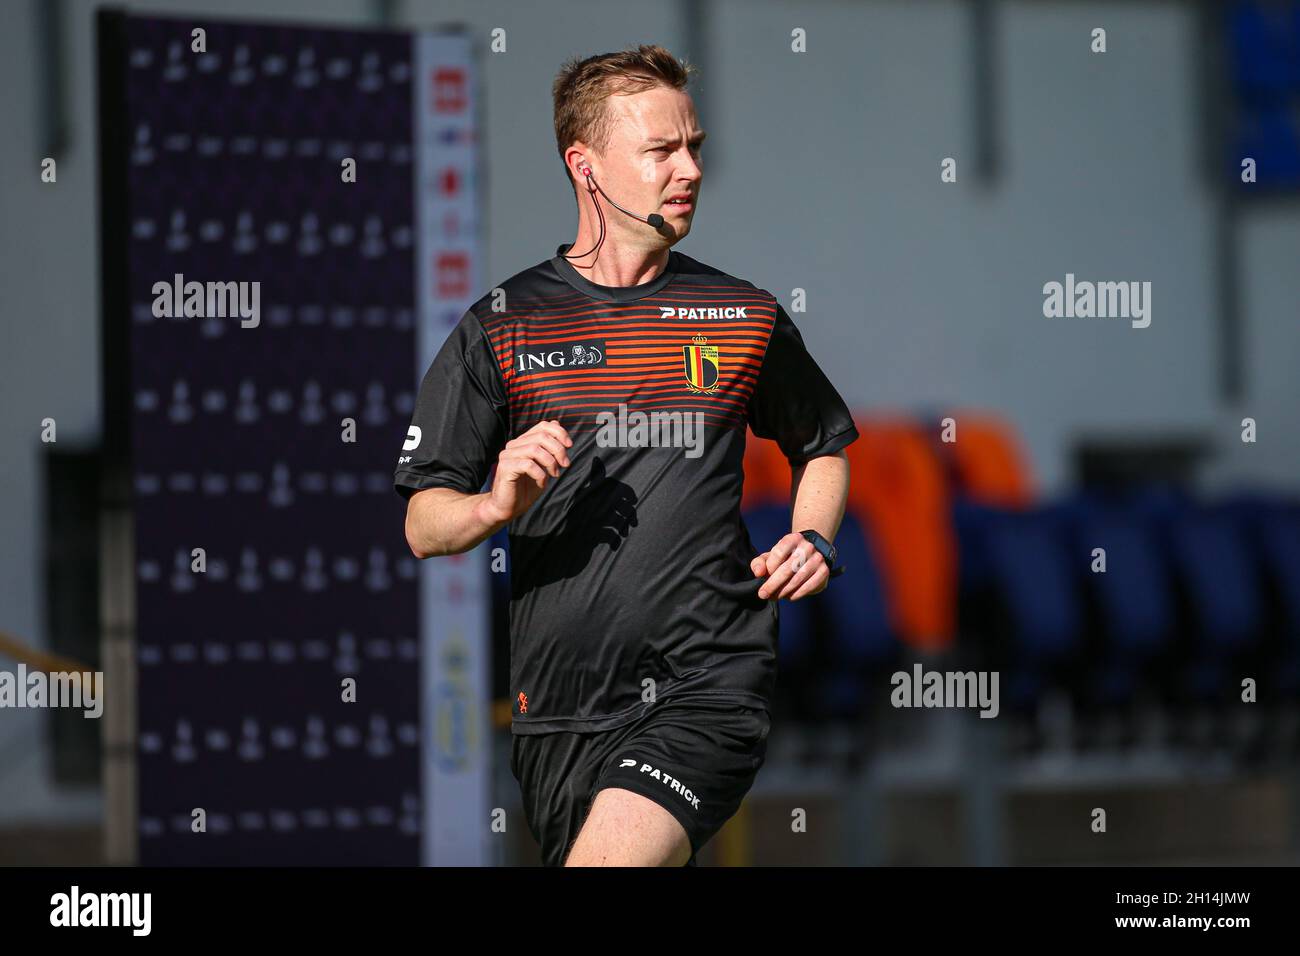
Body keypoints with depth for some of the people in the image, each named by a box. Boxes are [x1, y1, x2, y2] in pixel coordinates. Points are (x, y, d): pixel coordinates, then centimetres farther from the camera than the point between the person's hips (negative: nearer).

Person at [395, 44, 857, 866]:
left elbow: (823, 446, 27)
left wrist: (812, 541, 6)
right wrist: (496, 507, -18)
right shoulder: (501, 328, 5)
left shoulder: (746, 318, 9)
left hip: (711, 684, -2)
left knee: (610, 857, -26)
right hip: (560, 709, 2)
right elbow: (423, 528, 4)